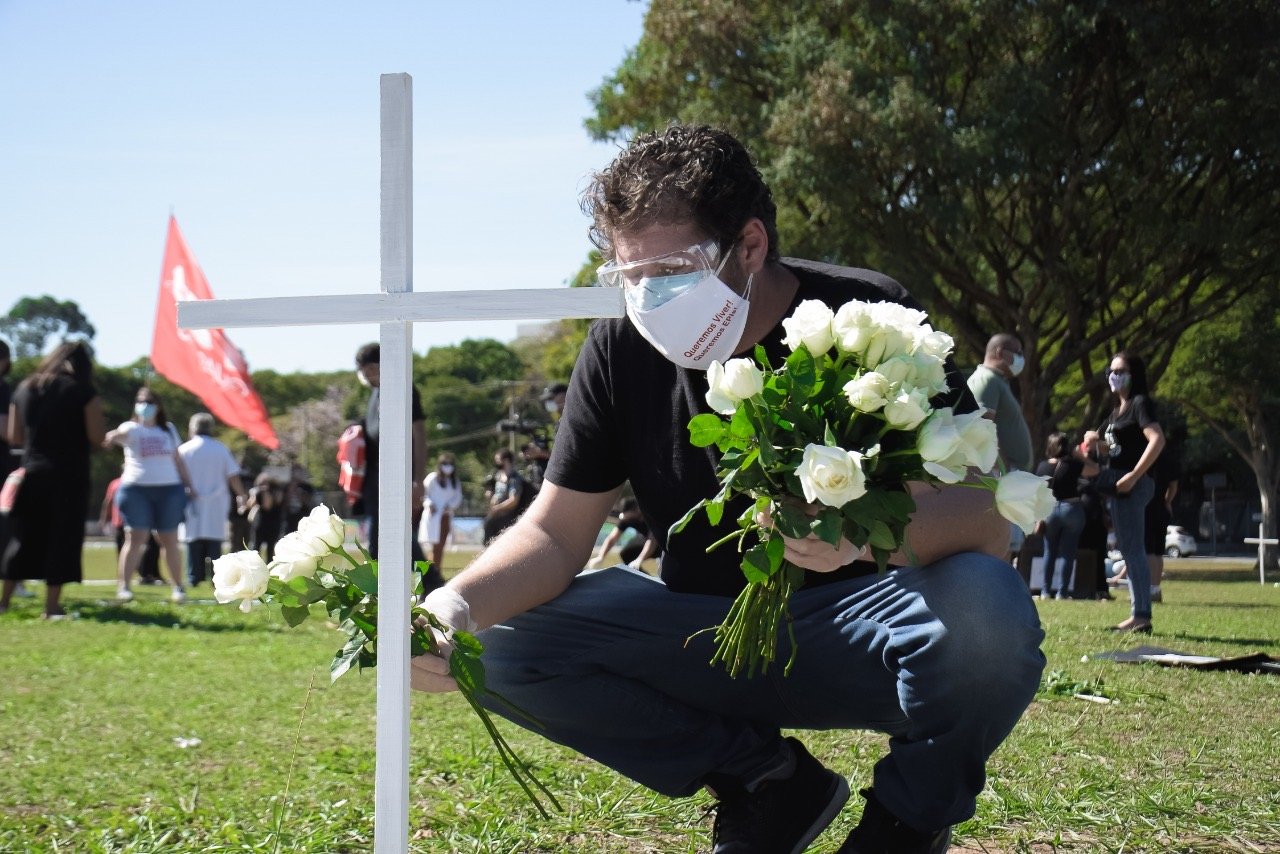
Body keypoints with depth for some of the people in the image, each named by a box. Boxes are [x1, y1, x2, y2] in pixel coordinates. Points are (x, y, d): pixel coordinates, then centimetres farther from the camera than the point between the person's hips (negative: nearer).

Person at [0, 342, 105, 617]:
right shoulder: (82, 391, -5)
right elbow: (96, 436, -11)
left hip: (32, 471, 5)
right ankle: (51, 606, 0)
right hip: (70, 474, -5)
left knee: (24, 536, 12)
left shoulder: (25, 388, 10)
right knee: (62, 537, 0)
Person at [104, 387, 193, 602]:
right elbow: (120, 433, -22)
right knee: (136, 537, -9)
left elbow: (178, 460, 21)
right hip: (136, 488, -3)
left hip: (168, 490, 3)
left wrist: (188, 484, 16)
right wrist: (111, 437, -45)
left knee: (170, 540, 5)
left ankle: (178, 586, 12)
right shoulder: (132, 428, 2)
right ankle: (123, 586, -8)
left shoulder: (168, 429, 15)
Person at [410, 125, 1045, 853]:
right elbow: (555, 533, -3)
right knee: (511, 644, -16)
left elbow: (986, 523, -23)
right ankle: (767, 788, 0)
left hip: (856, 630, -4)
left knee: (984, 608, -36)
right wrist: (458, 606, -25)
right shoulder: (622, 350, -4)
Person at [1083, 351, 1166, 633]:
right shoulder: (1118, 409, 19)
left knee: (1133, 549, -11)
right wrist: (1096, 442, 4)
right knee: (1129, 549, 10)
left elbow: (1157, 440, -22)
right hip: (1118, 483, 10)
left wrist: (1134, 475, -24)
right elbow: (1110, 450, 26)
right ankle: (1139, 614, 13)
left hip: (1133, 484, -10)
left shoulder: (1140, 403, -8)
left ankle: (1141, 615, -11)